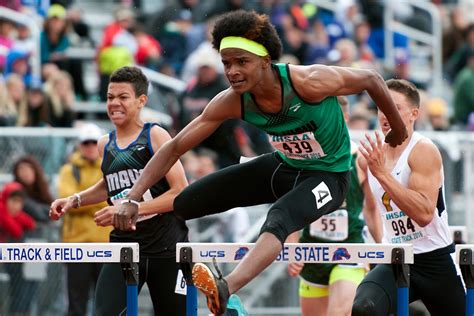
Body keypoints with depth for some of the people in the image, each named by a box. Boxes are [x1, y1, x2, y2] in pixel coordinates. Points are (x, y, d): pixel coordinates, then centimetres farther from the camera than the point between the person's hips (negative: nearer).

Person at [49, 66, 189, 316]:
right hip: (123, 245, 4)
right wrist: (75, 200, 16)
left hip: (165, 247, -4)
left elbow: (181, 192, -14)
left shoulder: (155, 136, -7)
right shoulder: (105, 145, 10)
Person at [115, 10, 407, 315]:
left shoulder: (308, 82, -31)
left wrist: (398, 130, 1)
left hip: (328, 175, -6)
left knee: (279, 218, -39)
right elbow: (175, 148, -12)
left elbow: (371, 80, -15)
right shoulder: (231, 103, -17)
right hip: (283, 166, 6)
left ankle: (225, 288, -58)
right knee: (182, 203, -1)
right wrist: (133, 199, -22)